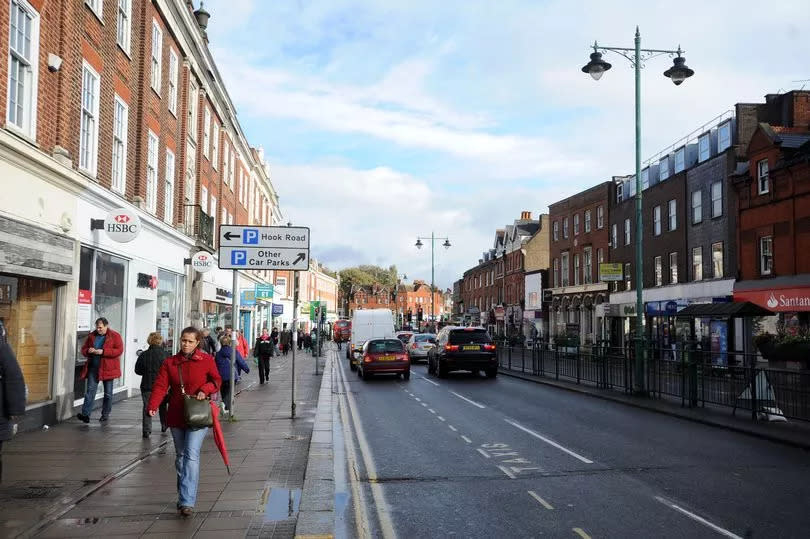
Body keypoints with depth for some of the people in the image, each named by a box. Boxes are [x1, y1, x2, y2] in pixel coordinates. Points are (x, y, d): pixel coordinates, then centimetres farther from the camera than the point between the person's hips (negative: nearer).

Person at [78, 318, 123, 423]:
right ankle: (85, 414, -11)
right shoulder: (91, 336, 10)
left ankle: (105, 414, 19)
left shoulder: (115, 336, -4)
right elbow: (83, 349, 16)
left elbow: (119, 350, -14)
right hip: (93, 368, 3)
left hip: (107, 368, -3)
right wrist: (88, 351, -9)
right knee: (90, 390, -7)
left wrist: (103, 351, -20)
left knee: (108, 393, 7)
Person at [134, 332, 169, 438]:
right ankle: (164, 425, 29)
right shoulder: (166, 354, -6)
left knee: (147, 407, 3)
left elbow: (137, 370, 2)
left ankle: (147, 430, -5)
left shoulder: (144, 355, -3)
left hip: (147, 385, 0)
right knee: (162, 406, 19)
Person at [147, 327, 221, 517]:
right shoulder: (169, 363, 4)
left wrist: (206, 390, -14)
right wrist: (153, 406, -22)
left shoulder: (207, 360, -1)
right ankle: (183, 496, 31)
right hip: (176, 416, 4)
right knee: (180, 456, 15)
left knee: (191, 455, -15)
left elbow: (217, 380, 7)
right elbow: (160, 386, -6)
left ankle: (187, 502, -18)